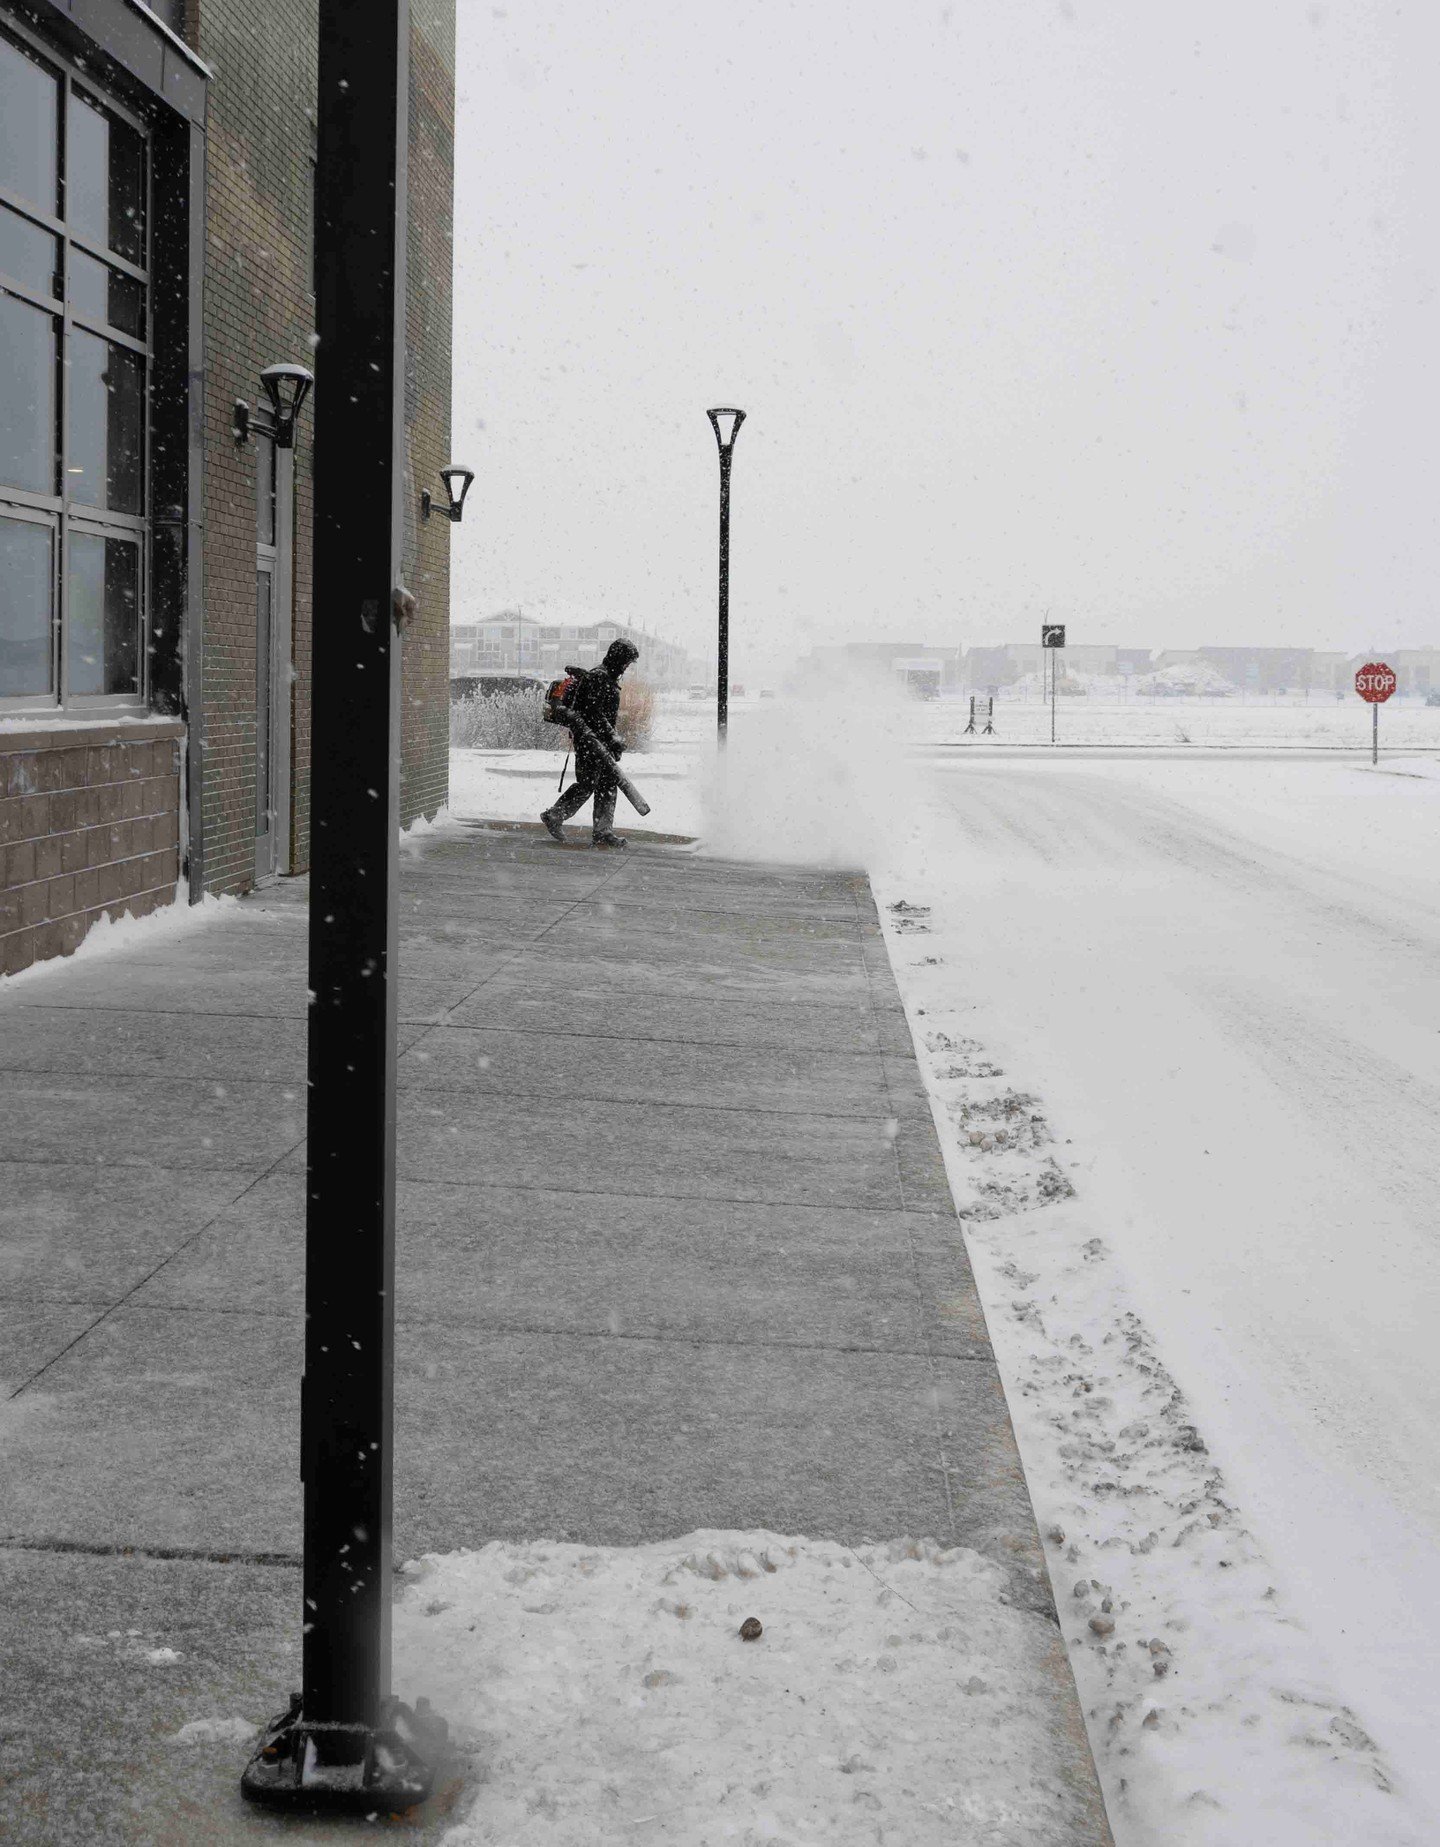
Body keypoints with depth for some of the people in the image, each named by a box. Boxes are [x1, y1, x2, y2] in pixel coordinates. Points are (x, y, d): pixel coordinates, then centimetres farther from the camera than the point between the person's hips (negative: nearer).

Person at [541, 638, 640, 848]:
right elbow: (594, 714, -22)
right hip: (590, 740, -10)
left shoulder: (609, 679, 19)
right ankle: (554, 817, 5)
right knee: (587, 784, -8)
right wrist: (613, 738, -24)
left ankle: (603, 831, 7)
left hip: (602, 742, 10)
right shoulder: (598, 678, -14)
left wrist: (613, 742, 23)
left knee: (608, 784, 6)